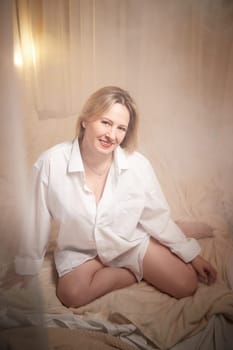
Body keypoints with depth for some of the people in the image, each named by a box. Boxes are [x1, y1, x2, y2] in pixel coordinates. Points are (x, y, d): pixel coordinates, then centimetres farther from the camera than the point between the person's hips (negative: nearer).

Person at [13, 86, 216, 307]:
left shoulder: (138, 165, -22)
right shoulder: (51, 164, -25)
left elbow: (158, 217, -7)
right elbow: (37, 223, -11)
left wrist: (193, 255, 2)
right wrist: (26, 273, 1)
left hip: (131, 242, 0)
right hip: (80, 250, 1)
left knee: (186, 285, -11)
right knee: (71, 295, -25)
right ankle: (137, 271, 0)